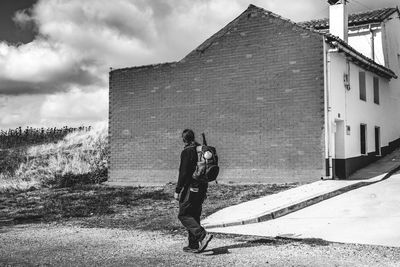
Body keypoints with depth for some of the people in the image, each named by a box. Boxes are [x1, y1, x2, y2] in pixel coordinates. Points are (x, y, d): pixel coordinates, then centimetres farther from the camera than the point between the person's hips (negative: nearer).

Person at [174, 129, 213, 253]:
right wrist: (205, 190, 23)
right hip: (201, 188, 8)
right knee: (194, 216, 13)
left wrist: (177, 190, -12)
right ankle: (194, 245, 15)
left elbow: (183, 173, -17)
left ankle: (203, 235, -16)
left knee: (184, 215, -1)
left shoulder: (186, 152, -13)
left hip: (190, 188, -8)